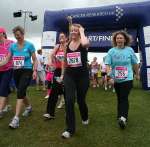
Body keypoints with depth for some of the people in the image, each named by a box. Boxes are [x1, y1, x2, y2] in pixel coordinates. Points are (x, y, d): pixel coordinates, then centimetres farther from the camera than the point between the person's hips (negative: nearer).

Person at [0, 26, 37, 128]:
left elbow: (35, 60, -2)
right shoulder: (12, 46, 6)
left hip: (27, 71, -5)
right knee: (21, 92, 16)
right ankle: (29, 107, 43)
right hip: (16, 71, 5)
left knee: (20, 92, -16)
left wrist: (35, 71, -12)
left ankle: (16, 118, -15)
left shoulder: (29, 45, -5)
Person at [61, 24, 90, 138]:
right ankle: (70, 129, 3)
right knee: (69, 100, -10)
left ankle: (85, 117, 46)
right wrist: (63, 73, 17)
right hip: (69, 75, 3)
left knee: (81, 100, 12)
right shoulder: (67, 44, 6)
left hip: (82, 75, -3)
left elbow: (85, 43, -35)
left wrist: (82, 32, -17)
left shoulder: (84, 42, -7)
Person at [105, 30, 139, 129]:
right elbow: (108, 64, -10)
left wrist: (137, 74, 17)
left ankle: (123, 118, -19)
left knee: (124, 98, -11)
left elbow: (135, 63, 8)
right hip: (116, 79, 2)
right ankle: (122, 116, 29)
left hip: (127, 79, -2)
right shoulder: (111, 51, -3)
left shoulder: (130, 50, -3)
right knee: (120, 98, 14)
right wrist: (109, 75, -25)